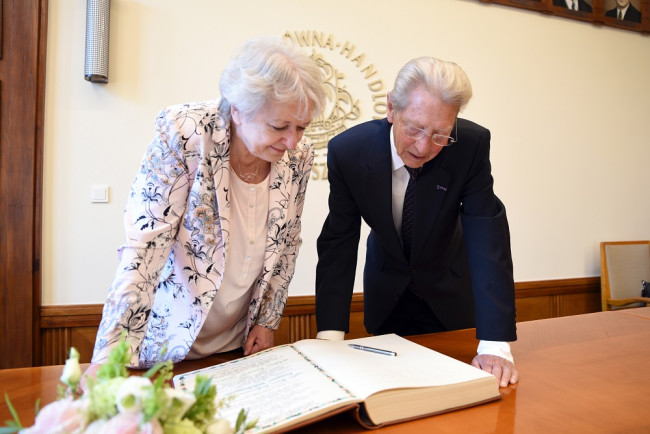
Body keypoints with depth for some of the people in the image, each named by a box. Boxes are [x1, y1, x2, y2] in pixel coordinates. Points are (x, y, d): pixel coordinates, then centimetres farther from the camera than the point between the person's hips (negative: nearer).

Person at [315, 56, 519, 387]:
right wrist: (330, 336, -31)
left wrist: (495, 345, -36)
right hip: (386, 296, 0)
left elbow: (487, 238, -30)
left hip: (450, 295, 0)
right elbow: (338, 244, -23)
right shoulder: (347, 151, -26)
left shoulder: (471, 145, -27)